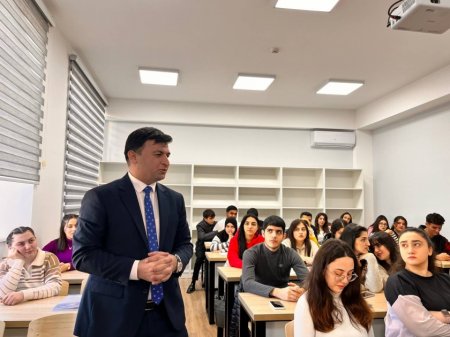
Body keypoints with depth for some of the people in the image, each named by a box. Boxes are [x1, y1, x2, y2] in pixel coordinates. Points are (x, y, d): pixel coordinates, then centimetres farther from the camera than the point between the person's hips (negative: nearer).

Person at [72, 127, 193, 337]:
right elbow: (82, 253, -11)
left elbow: (185, 243, 11)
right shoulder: (100, 197, -8)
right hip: (114, 312, -4)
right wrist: (136, 269, -22)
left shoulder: (175, 199, 6)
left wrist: (175, 261, -13)